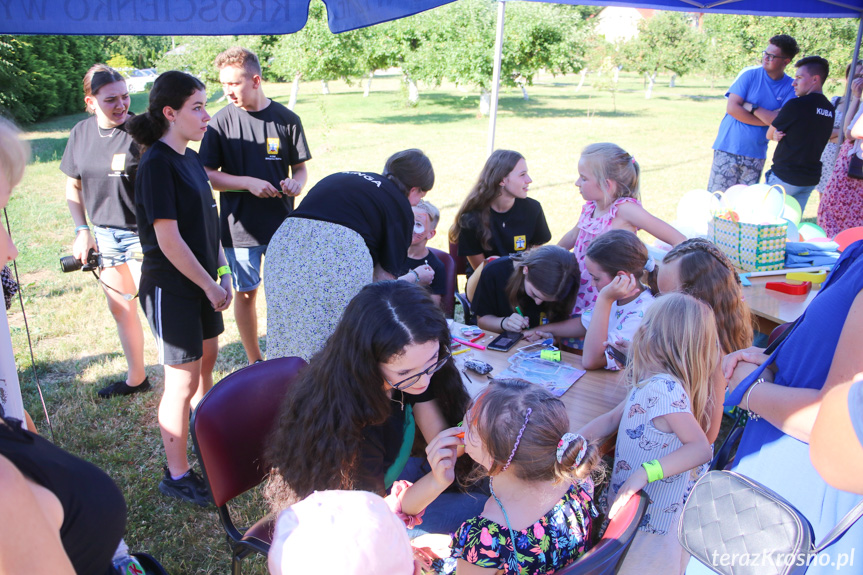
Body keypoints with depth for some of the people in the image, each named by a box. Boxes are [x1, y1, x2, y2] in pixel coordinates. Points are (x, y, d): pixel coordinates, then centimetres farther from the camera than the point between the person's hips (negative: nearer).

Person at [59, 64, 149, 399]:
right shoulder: (81, 134, 3)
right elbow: (73, 187, 13)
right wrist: (82, 230, 4)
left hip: (142, 235, -6)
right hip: (104, 235, 6)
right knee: (120, 309, 17)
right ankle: (136, 378, 36)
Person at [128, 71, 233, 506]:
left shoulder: (190, 159, 8)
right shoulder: (157, 164, -18)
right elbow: (168, 239, -22)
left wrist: (222, 273, 5)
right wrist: (209, 285, -15)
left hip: (201, 283, 9)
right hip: (170, 289, -9)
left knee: (206, 360, 22)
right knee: (182, 381, 0)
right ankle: (177, 475, 15)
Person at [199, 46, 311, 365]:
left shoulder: (286, 119, 0)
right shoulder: (222, 121, -3)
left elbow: (300, 168, 7)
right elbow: (207, 174, -3)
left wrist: (296, 182, -15)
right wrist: (248, 183, -16)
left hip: (282, 223, 1)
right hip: (240, 226, 0)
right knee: (246, 292, 9)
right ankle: (255, 363, 26)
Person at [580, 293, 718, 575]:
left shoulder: (664, 388, -28)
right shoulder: (653, 383, 1)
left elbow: (701, 448, -33)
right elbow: (613, 418, 10)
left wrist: (645, 473, -37)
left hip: (649, 520, -8)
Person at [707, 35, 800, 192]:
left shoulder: (791, 88, 1)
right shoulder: (750, 74, -2)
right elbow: (732, 108, -11)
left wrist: (751, 107, -14)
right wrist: (768, 120, -11)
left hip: (756, 154, 2)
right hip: (728, 149, -2)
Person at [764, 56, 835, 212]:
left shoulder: (796, 105, -14)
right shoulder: (830, 109, 8)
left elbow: (769, 134, -4)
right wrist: (781, 135, -4)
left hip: (785, 177, -7)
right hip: (811, 179, 7)